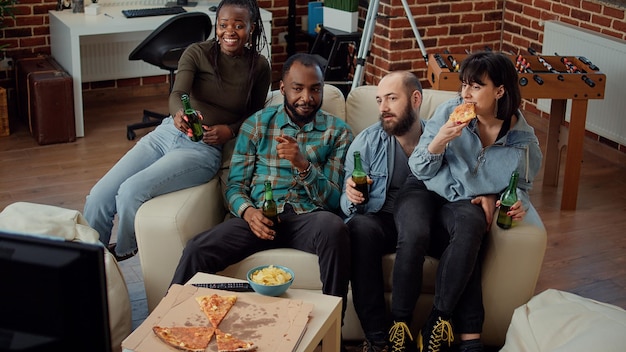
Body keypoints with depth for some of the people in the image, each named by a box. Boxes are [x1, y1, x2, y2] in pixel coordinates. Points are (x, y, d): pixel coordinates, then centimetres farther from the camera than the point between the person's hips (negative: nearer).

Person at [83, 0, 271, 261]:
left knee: (131, 191, -25)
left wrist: (230, 130, -10)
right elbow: (177, 94, -16)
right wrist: (178, 114, -40)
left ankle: (122, 253, 5)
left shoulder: (259, 68, -1)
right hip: (166, 133, 3)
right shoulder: (197, 53, 0)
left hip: (205, 149, -3)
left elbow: (254, 114, 11)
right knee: (98, 196, -10)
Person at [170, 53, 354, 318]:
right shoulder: (257, 124, 15)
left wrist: (303, 164, -15)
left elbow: (333, 199, 4)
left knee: (333, 227, -38)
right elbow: (235, 185, 11)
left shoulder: (338, 131, 11)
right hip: (259, 217, 1)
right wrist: (247, 211, -12)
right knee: (197, 249, -27)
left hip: (308, 219, -1)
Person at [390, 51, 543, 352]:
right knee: (414, 235, -35)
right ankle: (400, 325, -21)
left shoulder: (522, 138, -5)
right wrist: (439, 142, -23)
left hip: (467, 203, 1)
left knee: (469, 231, -37)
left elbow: (521, 186, 14)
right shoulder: (450, 112, -10)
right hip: (425, 191, 0)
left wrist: (519, 202, -9)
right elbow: (421, 171, -4)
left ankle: (438, 321, -24)